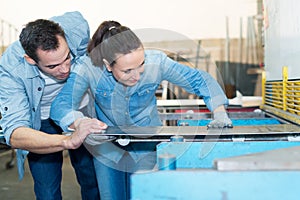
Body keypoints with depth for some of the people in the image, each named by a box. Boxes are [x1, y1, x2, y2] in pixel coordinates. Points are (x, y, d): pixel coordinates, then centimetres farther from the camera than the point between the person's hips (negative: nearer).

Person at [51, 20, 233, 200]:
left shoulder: (156, 62, -26)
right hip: (107, 146, 0)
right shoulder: (89, 68, -28)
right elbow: (60, 106, -33)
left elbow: (201, 79, -16)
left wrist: (220, 113, -30)